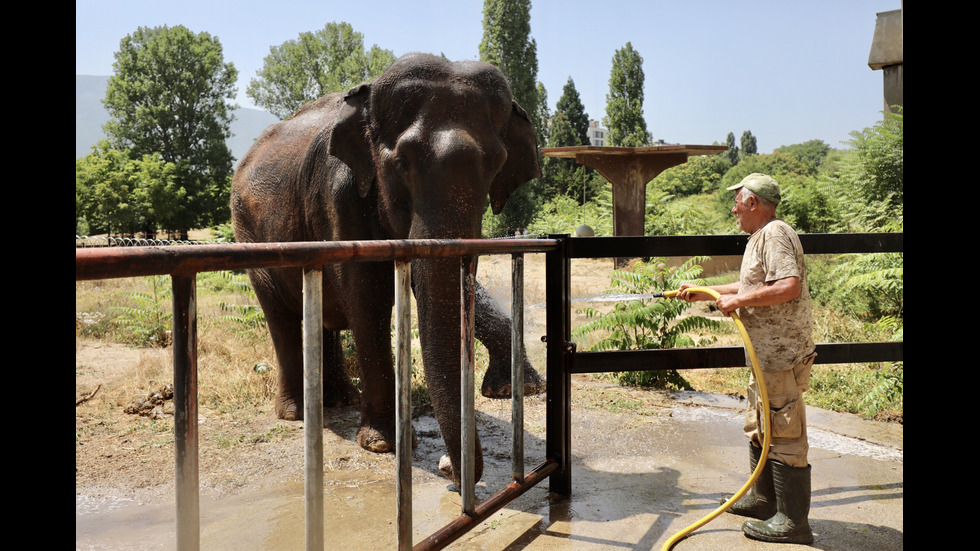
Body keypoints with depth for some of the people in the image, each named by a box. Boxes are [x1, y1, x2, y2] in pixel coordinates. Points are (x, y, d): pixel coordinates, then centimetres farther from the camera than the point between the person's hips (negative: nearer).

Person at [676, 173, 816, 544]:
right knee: (758, 428, 21)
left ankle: (793, 521, 4)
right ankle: (763, 498, 35)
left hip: (783, 355, -11)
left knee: (783, 434, -5)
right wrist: (704, 293, 27)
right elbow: (753, 285, 27)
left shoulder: (775, 235, -16)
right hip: (767, 354, 11)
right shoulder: (760, 237, 17)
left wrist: (738, 300, -22)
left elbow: (789, 286, -29)